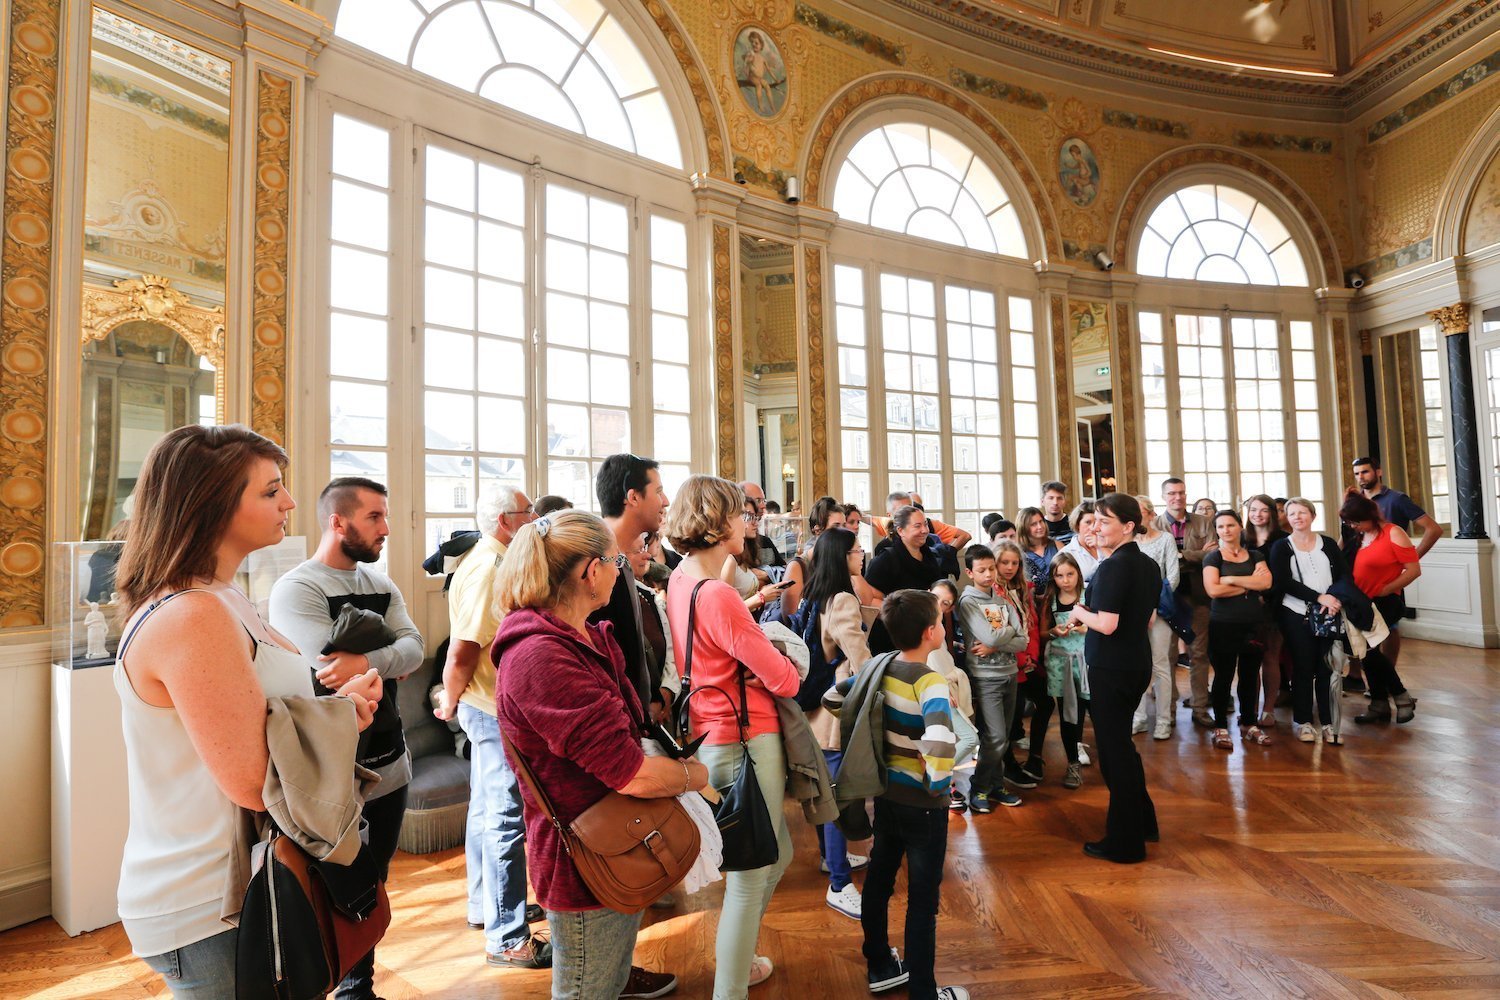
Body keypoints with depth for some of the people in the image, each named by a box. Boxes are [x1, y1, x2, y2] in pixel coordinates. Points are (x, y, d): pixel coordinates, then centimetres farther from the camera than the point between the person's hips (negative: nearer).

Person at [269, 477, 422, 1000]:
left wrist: (367, 662, -25)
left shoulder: (381, 584, 7)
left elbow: (413, 645, -9)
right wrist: (392, 662, -16)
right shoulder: (295, 589, -14)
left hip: (389, 765, 7)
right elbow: (337, 670, -27)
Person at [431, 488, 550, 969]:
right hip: (495, 711, -11)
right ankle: (507, 937, 11)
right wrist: (451, 702, -10)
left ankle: (485, 906, 38)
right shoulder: (488, 569, -21)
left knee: (486, 811, 21)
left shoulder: (489, 561, 11)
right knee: (506, 820, -1)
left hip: (490, 707, 11)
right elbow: (462, 650, -25)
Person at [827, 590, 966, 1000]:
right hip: (922, 803, -7)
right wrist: (937, 782, -25)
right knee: (923, 899, 9)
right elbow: (940, 741, -42)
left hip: (885, 794, 7)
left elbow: (835, 696, 7)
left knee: (879, 881, 20)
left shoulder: (880, 668, -4)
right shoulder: (930, 682, -24)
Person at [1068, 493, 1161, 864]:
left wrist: (1078, 611, -7)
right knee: (1121, 742, 23)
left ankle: (1124, 842, 14)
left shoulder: (1112, 567, -20)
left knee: (1114, 748, 2)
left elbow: (1106, 624, -25)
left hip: (1110, 668, -9)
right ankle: (1142, 821, 35)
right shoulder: (1149, 565, 7)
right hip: (1138, 663, 9)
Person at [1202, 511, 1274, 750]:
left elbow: (1266, 582, -7)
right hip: (1223, 625, -3)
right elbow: (1213, 590, -15)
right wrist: (1250, 585, -7)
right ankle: (1220, 728, 9)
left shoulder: (1255, 556, 11)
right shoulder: (1213, 557, 0)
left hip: (1253, 624, 4)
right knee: (1223, 676, 1)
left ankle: (1249, 725, 23)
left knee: (1250, 675, 10)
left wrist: (1231, 579, -12)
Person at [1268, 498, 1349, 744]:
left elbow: (1344, 574, 3)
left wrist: (1335, 597, -15)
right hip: (1296, 615, -2)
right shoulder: (1281, 547, 3)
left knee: (1327, 668, 1)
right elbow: (1284, 582, -8)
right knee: (1303, 668, 2)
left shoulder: (1328, 544, 11)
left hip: (1328, 614, 2)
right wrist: (1319, 597, -16)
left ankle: (1328, 722, 9)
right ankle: (1303, 721, 12)